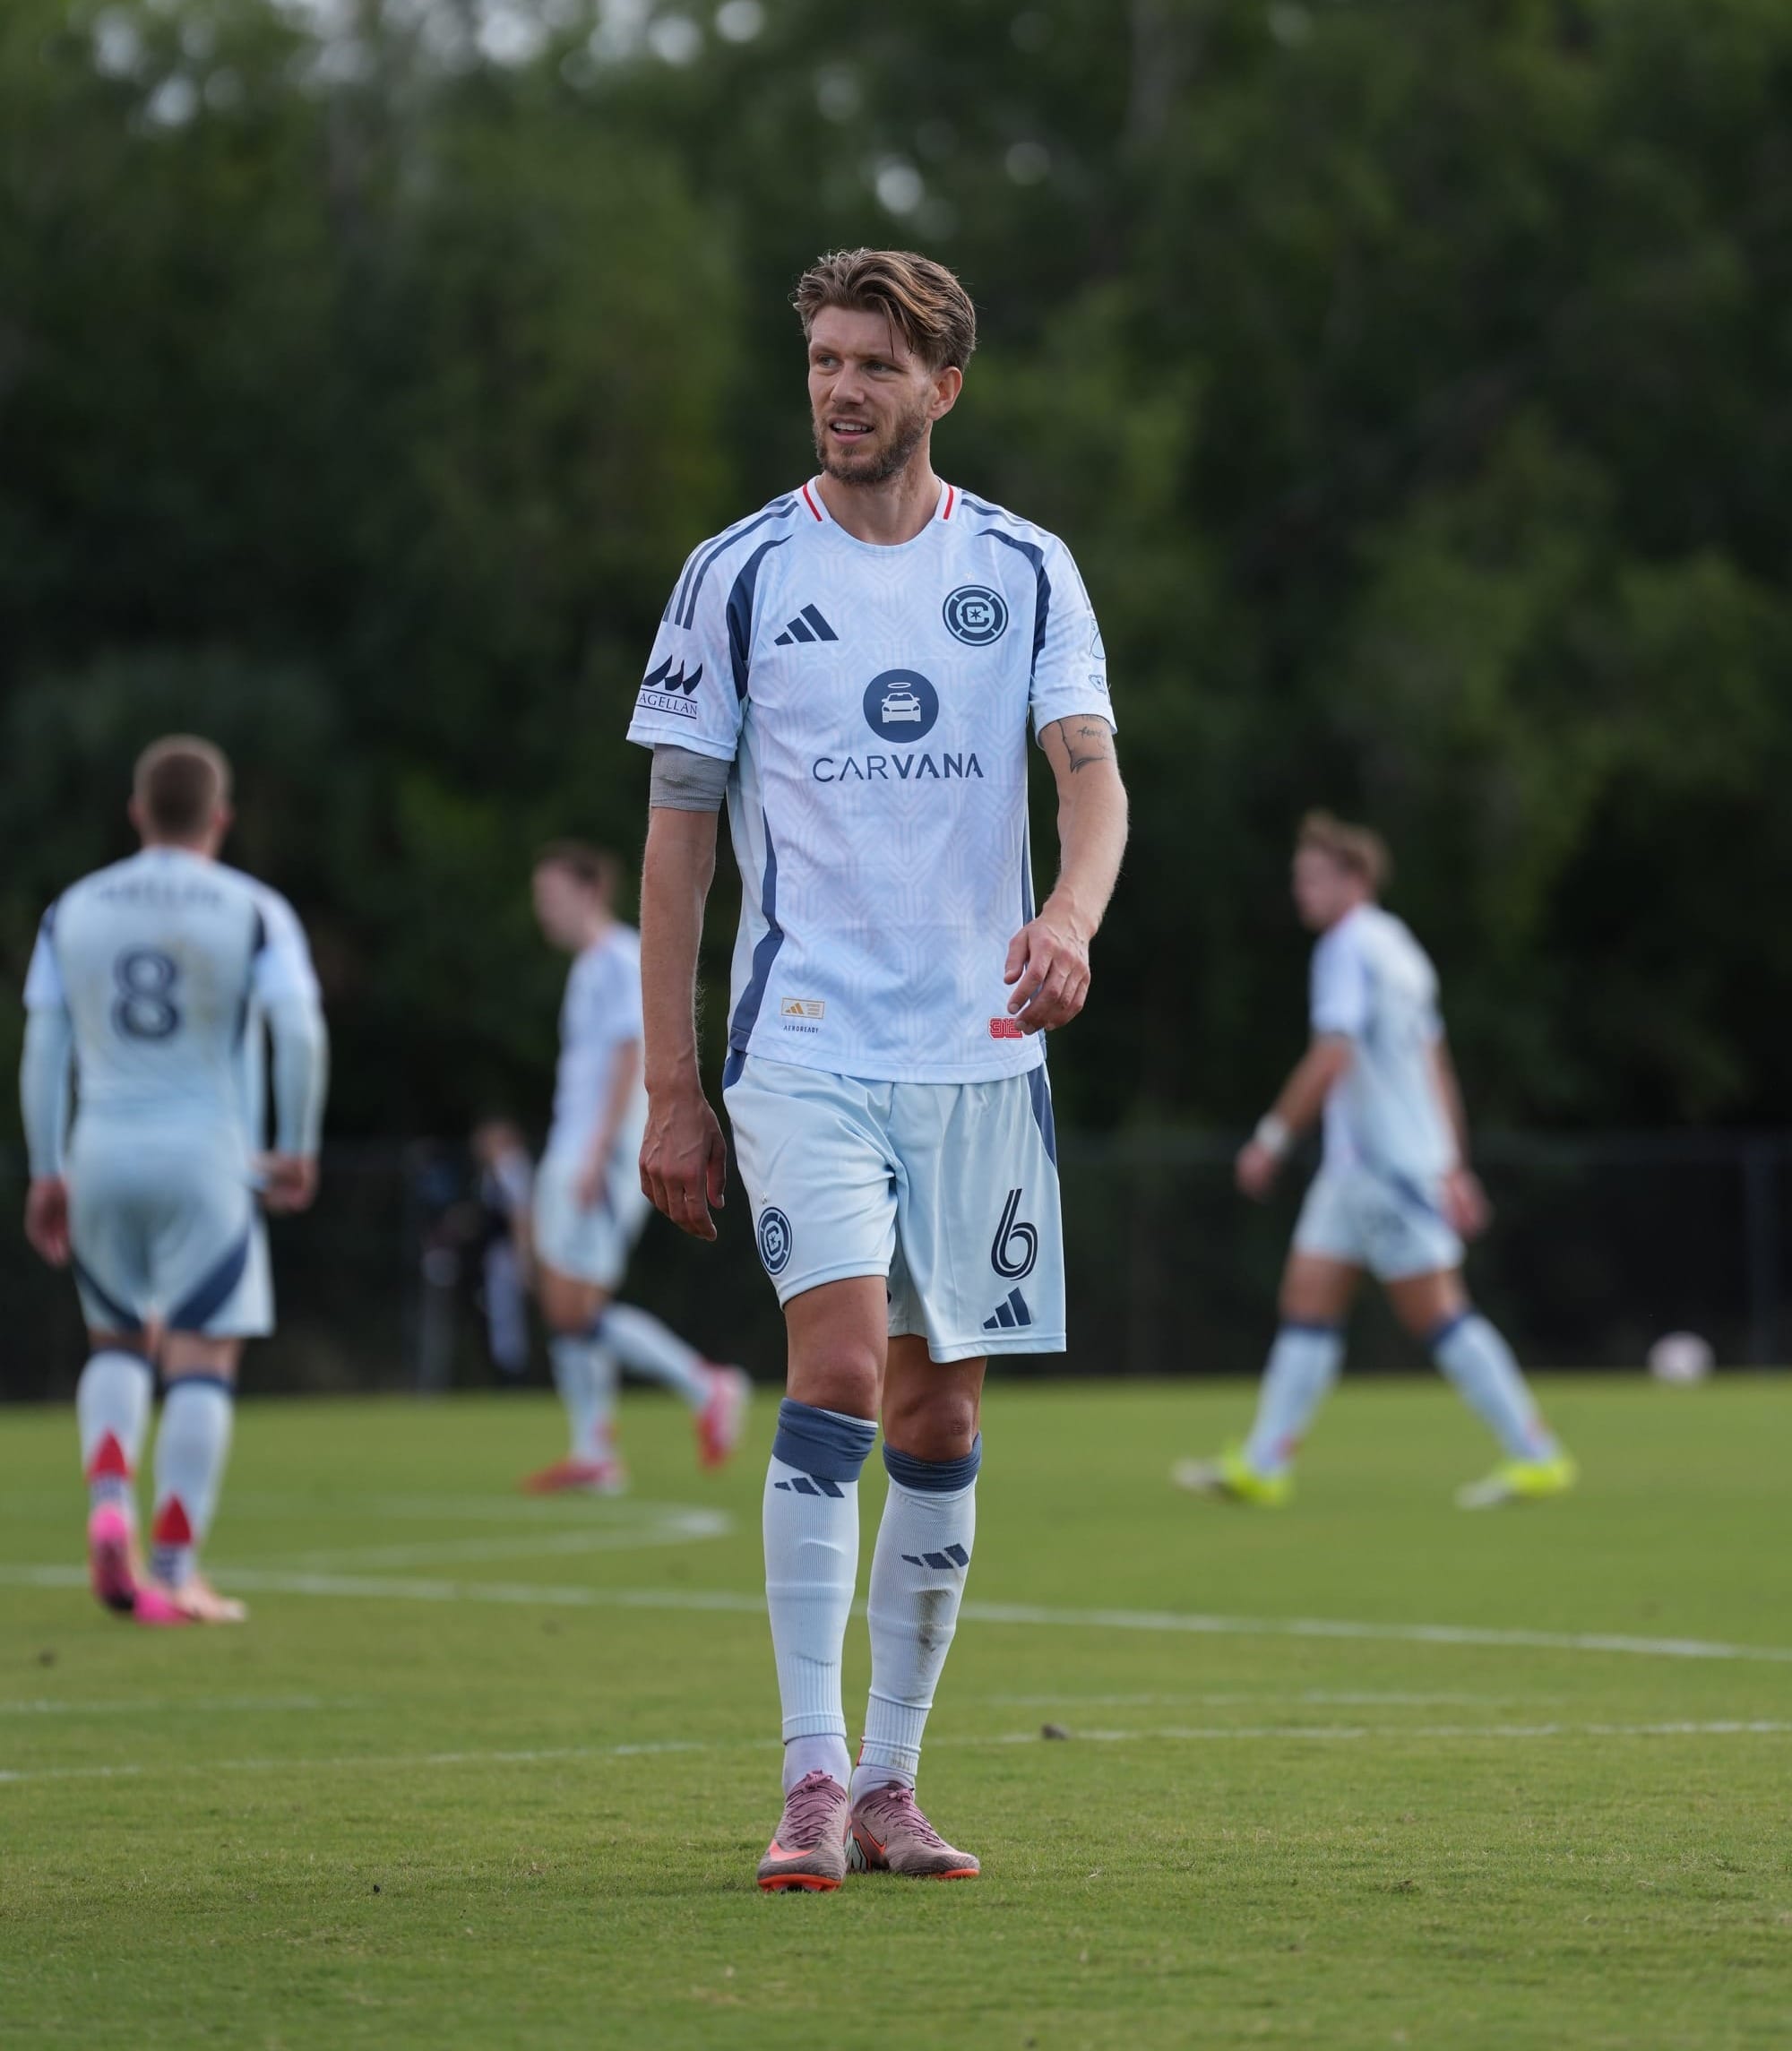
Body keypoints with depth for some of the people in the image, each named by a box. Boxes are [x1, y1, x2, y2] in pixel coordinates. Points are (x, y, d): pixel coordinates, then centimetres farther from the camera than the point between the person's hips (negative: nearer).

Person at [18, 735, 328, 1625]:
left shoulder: (75, 909, 8)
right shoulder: (253, 911, -2)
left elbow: (42, 1049, 5)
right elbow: (299, 1032, -12)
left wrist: (46, 1174, 10)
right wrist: (296, 1150, 0)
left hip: (101, 1155, 3)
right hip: (205, 1157, -3)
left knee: (119, 1343, 19)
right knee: (202, 1361, 0)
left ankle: (109, 1503, -5)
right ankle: (174, 1570, -4)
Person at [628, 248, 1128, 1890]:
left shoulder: (1026, 571, 6)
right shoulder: (741, 574, 2)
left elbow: (1091, 770, -3)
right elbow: (680, 829, 5)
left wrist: (1071, 919, -26)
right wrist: (670, 1089, 1)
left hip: (978, 1048, 3)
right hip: (804, 1043, -3)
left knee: (940, 1418, 6)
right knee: (839, 1367, -19)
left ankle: (889, 1783, 15)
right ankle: (812, 1777, -17)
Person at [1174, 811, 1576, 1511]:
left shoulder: (1350, 948, -11)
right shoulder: (1395, 947, 19)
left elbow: (1332, 1058, -20)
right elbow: (1435, 1066, 21)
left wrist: (1271, 1138, -14)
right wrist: (1454, 1169, 23)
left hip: (1386, 1162, -10)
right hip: (1358, 1165, 10)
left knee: (1437, 1313, -8)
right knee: (1307, 1301, 6)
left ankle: (1537, 1458, -6)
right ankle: (1262, 1465, 4)